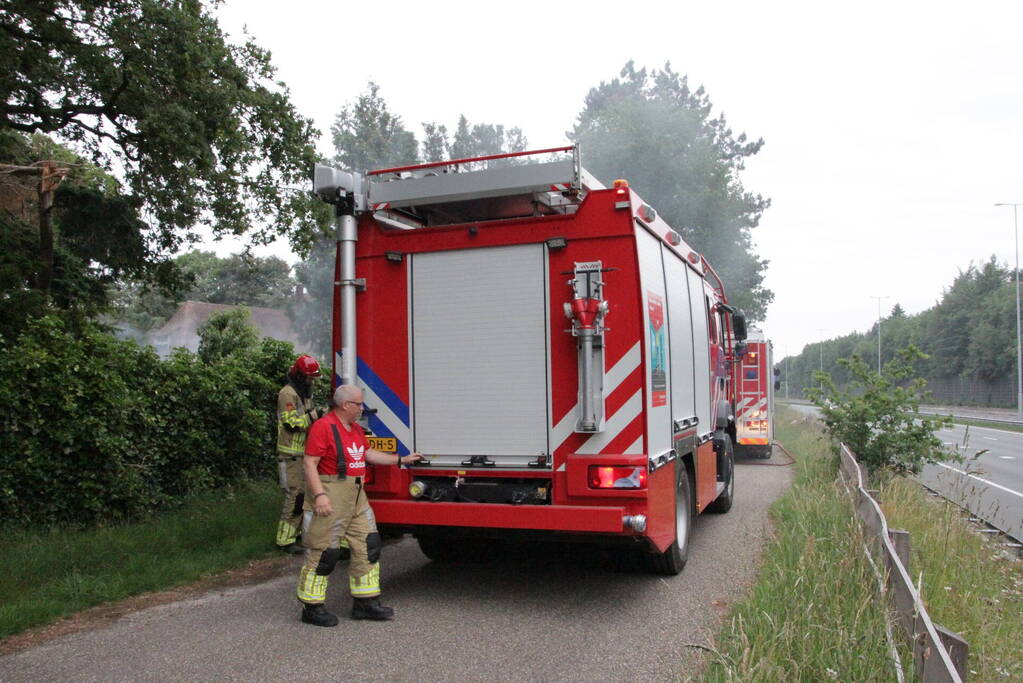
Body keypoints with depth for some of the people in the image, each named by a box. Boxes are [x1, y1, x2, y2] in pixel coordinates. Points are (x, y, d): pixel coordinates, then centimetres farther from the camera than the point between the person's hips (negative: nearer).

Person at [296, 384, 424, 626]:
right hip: (331, 497, -9)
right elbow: (310, 463, -16)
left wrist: (401, 460, 28)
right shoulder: (323, 427, -13)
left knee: (368, 546, 9)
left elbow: (369, 454, 27)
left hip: (356, 497, 9)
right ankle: (311, 607, 11)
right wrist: (320, 495, -25)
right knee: (323, 553, -2)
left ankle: (365, 602, 19)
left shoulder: (356, 429, 16)